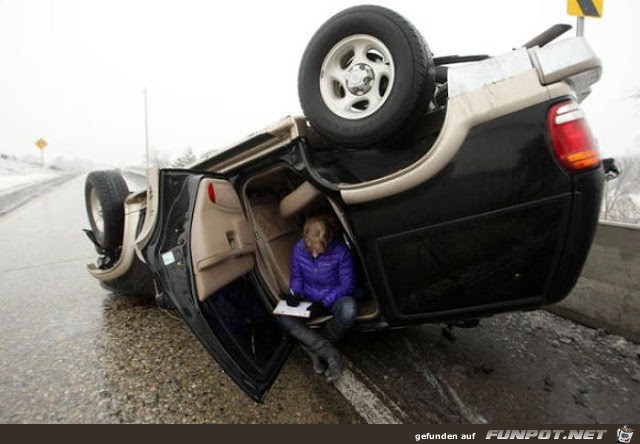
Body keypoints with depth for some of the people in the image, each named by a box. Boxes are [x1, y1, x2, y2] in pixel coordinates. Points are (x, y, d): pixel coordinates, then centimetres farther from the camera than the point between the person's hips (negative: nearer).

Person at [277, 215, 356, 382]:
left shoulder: (340, 251, -21)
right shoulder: (299, 249, -12)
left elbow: (347, 284, -13)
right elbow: (296, 277, 5)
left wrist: (324, 303, -24)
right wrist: (295, 293, -17)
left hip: (334, 299, -2)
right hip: (309, 300, 3)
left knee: (348, 309, -38)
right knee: (284, 318, -26)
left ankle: (313, 347, -11)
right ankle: (330, 354, -23)